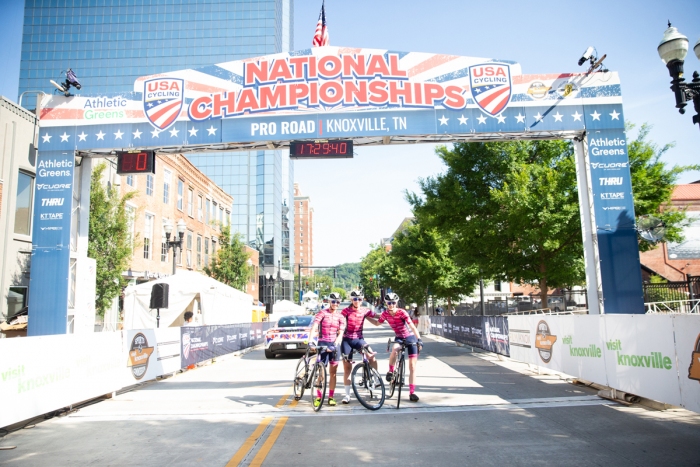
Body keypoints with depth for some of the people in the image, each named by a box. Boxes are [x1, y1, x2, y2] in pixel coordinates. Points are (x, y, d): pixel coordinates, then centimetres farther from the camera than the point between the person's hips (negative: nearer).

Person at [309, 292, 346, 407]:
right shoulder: (322, 313, -1)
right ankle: (318, 396, 8)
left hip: (334, 344, 3)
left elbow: (341, 333, 0)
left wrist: (335, 343, -17)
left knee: (333, 372, 5)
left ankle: (331, 397, 13)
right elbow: (314, 327, -13)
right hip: (323, 343, -2)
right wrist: (310, 340, -27)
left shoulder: (340, 316, 6)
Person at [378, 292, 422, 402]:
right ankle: (390, 371, -11)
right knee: (394, 349, -36)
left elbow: (412, 326, -31)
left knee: (412, 367, -4)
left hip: (410, 337, -2)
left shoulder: (402, 312, -23)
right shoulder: (385, 314, -10)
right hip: (399, 337, 2)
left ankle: (412, 393, 4)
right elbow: (377, 323, 8)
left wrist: (419, 338, -42)